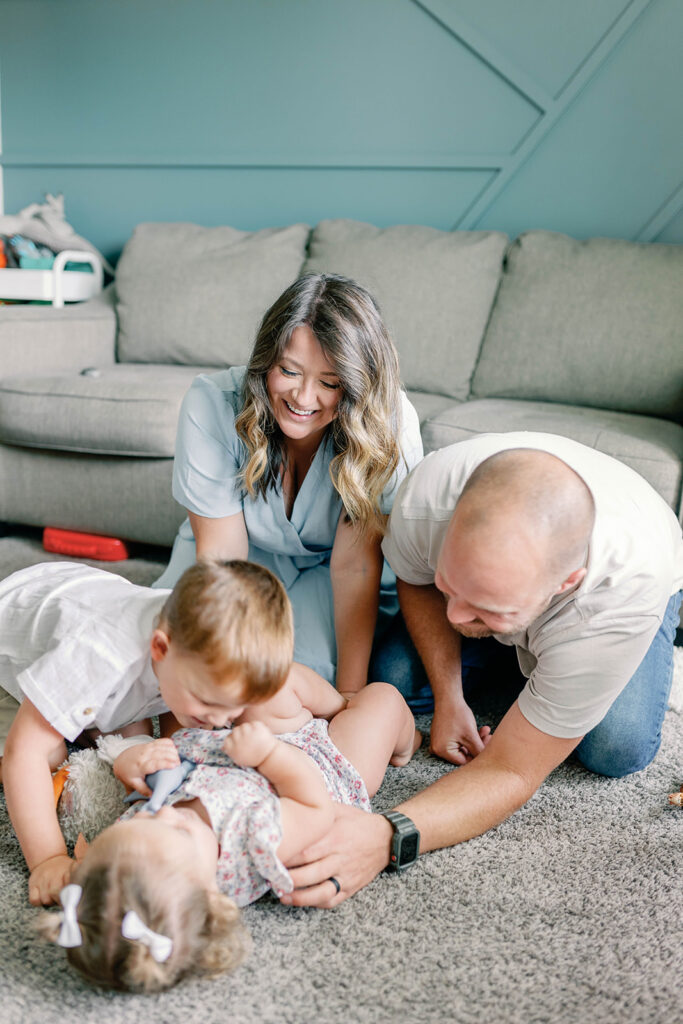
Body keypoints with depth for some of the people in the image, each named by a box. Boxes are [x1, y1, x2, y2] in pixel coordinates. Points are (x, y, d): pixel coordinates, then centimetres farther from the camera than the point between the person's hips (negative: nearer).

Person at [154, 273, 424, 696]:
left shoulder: (389, 423, -27)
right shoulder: (212, 403, -26)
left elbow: (354, 564, -25)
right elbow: (220, 553, -24)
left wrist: (351, 695, -30)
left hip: (325, 569, 0)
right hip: (245, 554, 1)